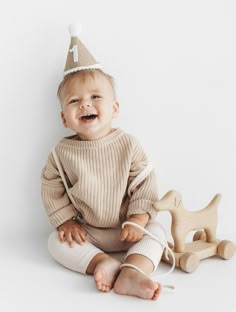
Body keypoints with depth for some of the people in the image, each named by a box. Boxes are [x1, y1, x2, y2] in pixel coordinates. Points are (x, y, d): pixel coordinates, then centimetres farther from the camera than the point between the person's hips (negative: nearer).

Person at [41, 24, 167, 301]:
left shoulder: (128, 144, -12)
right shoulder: (63, 152, -9)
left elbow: (145, 184, -10)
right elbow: (51, 190, -1)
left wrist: (137, 220, -18)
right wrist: (66, 221, -8)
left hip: (127, 227, 0)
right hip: (85, 231, 1)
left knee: (155, 231, -23)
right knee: (56, 241, -20)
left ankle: (131, 273, -41)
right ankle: (102, 261, -32)